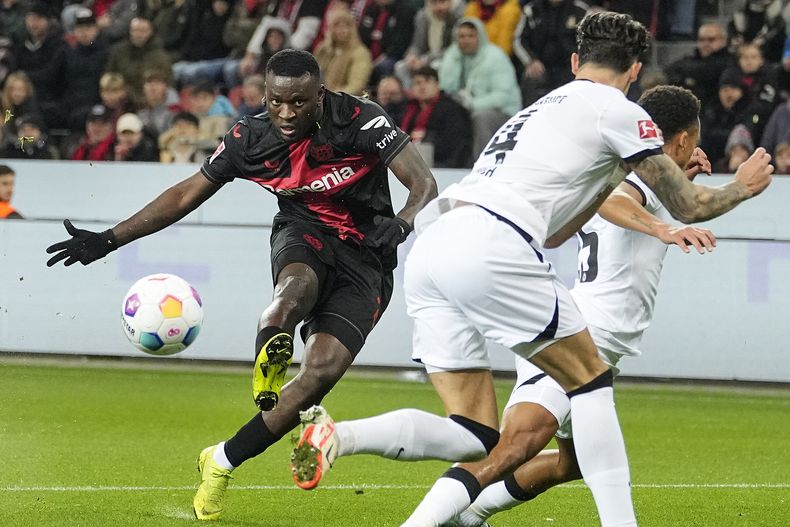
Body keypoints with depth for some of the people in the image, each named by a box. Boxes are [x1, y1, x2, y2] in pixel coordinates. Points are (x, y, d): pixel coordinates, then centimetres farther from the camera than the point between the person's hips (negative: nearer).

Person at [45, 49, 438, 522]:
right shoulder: (250, 139, -8)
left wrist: (401, 224, -42)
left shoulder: (361, 120, -18)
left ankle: (222, 463, -10)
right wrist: (107, 241, 0)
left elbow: (425, 185, -19)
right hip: (304, 235, 2)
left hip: (366, 260, -2)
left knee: (322, 372, -20)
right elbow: (186, 195, 3)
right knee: (296, 287, -40)